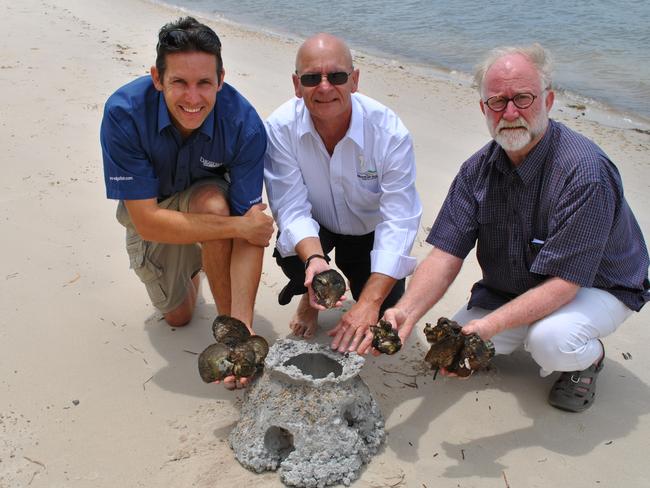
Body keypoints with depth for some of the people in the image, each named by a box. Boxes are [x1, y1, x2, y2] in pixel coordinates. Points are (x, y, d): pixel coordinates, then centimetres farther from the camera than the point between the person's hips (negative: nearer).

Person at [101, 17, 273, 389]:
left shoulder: (245, 125, -33)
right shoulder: (124, 114, -34)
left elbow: (252, 230, -33)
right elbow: (147, 221, -34)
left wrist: (243, 326, -42)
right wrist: (239, 225, -39)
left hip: (211, 197, -1)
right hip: (150, 209, 1)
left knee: (212, 203, -38)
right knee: (178, 315, 9)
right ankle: (190, 266, 44)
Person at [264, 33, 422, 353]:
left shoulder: (390, 132, -30)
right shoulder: (280, 128, -25)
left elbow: (398, 222, -33)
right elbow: (292, 208, -27)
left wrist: (369, 303, -42)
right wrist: (315, 259, -49)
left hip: (369, 231, 0)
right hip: (314, 229, 1)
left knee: (380, 321, -12)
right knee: (289, 252, -32)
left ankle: (362, 289, 26)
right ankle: (310, 297, 6)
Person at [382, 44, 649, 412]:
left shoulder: (585, 172, -30)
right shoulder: (479, 170, -10)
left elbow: (562, 283, -32)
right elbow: (446, 254, -16)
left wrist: (489, 325, -42)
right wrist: (406, 312, -33)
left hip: (594, 288, -5)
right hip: (512, 290, 6)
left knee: (551, 341, -35)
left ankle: (588, 357, 2)